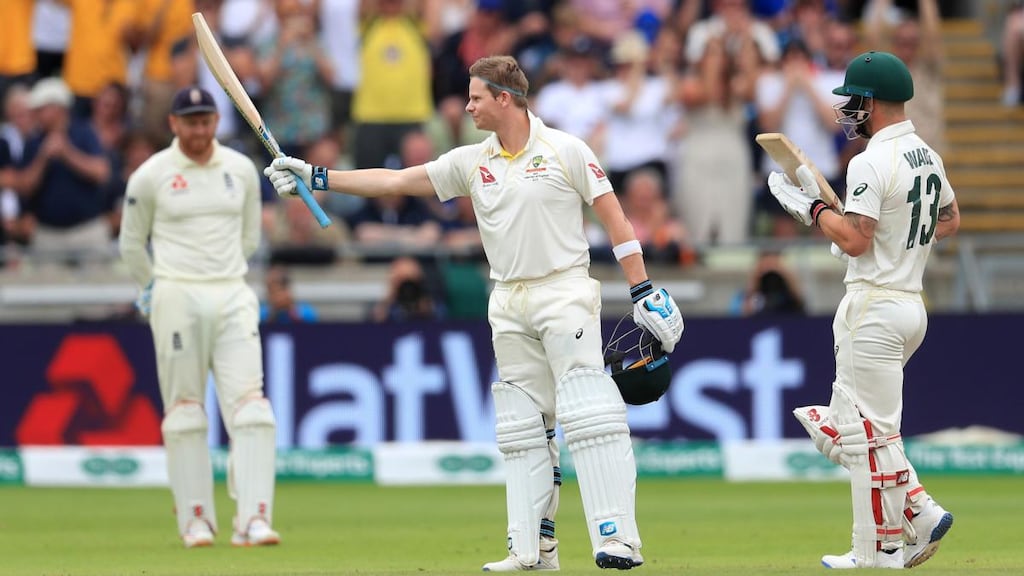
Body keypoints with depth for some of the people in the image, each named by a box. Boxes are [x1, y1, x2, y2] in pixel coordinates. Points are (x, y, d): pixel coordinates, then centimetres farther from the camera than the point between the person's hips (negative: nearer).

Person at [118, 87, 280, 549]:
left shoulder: (241, 170, 8)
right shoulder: (151, 176, 0)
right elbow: (132, 242, 11)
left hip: (233, 298, 2)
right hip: (177, 301, -2)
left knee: (249, 406, -9)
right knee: (184, 410, 1)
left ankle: (253, 519, -14)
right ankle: (195, 519, 8)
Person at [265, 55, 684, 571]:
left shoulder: (564, 150, -3)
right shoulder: (472, 162, 9)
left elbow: (613, 217, -3)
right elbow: (395, 181, 9)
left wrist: (643, 293, -9)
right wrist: (317, 177, 3)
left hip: (564, 292, -6)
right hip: (508, 304, 6)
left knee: (588, 413, -14)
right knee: (521, 428, 5)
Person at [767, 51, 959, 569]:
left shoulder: (871, 163, -17)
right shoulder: (927, 156, 12)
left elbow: (855, 240, -22)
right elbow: (950, 220, 25)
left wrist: (810, 207, -9)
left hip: (875, 308, -10)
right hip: (912, 304, 10)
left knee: (869, 433, -3)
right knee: (843, 427, 15)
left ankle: (881, 551, 0)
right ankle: (920, 515, 8)